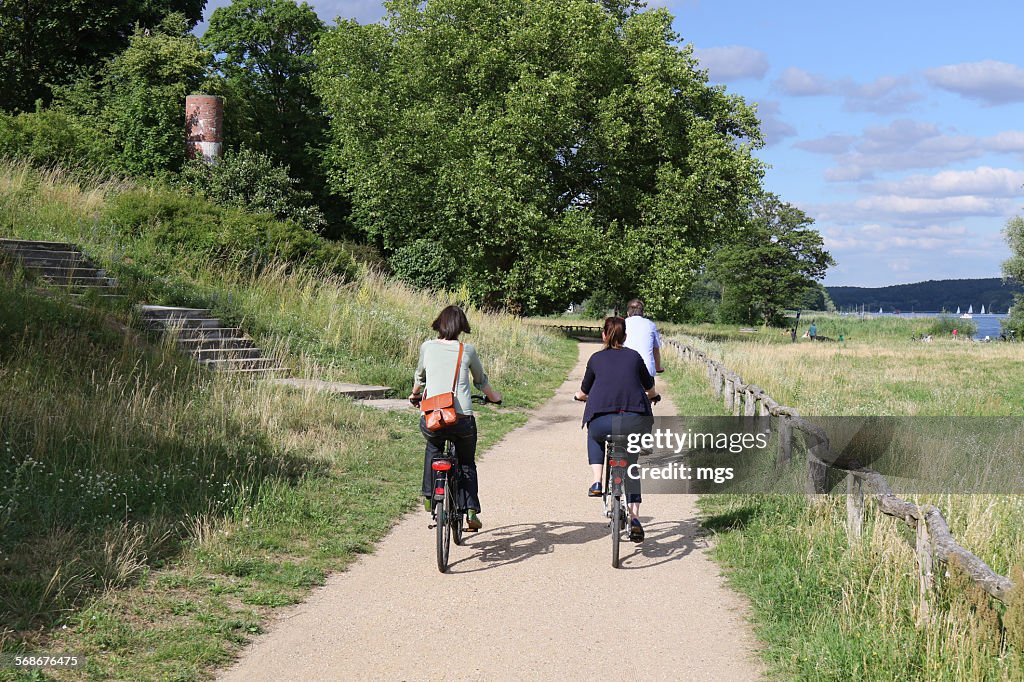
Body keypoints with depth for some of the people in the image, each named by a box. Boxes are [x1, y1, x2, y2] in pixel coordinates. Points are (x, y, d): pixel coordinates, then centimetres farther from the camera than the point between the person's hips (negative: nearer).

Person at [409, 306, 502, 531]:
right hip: (461, 418, -1)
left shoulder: (427, 347, 8)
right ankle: (471, 511, 14)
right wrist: (494, 397, 43)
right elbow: (481, 381, 22)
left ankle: (429, 496, 32)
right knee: (467, 462, 22)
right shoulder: (467, 350, 6)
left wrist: (415, 395, 48)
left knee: (433, 448, 35)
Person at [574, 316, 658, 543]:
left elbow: (584, 393, 28)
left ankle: (597, 483, 19)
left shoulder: (596, 359, 16)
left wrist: (579, 396, 52)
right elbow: (650, 388, 33)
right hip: (635, 420, 1)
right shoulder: (634, 356, 19)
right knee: (630, 465, 23)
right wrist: (652, 396, 56)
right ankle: (634, 518, 11)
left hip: (602, 420, -1)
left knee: (595, 436, 36)